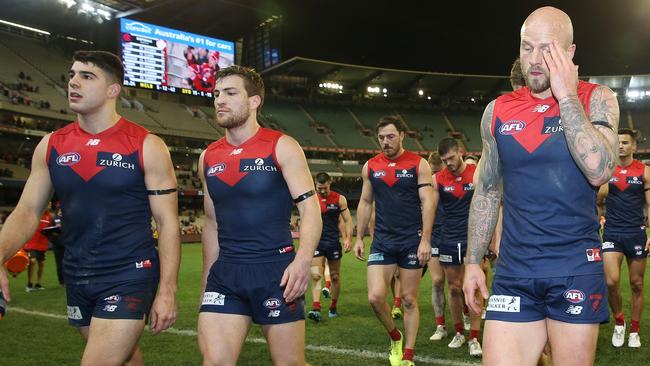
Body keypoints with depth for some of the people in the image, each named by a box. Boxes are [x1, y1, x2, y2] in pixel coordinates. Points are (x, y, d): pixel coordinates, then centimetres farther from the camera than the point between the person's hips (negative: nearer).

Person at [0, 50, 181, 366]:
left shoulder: (147, 147, -8)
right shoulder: (51, 146, 4)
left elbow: (167, 222, -7)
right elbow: (27, 211, 4)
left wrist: (167, 291, -11)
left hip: (130, 275, -5)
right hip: (77, 277, 5)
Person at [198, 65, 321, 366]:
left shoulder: (281, 147, -4)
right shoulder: (208, 158, 10)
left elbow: (310, 208, -9)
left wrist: (303, 260, -25)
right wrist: (207, 281, 17)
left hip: (276, 269, -4)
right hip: (225, 273, 4)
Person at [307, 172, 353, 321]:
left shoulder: (339, 199, 0)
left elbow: (348, 220, 2)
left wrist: (348, 239, -9)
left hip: (333, 242, 0)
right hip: (316, 242, 0)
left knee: (335, 277, 9)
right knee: (316, 276, -14)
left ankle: (333, 307, 23)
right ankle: (316, 308, -21)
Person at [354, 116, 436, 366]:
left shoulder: (418, 164, -3)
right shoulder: (370, 167, 7)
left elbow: (428, 202, -6)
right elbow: (365, 203, 13)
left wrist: (425, 239, -14)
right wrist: (359, 238, 8)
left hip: (411, 241, -2)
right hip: (382, 241, 2)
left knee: (409, 300, 4)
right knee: (375, 297, -10)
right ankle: (395, 336, 18)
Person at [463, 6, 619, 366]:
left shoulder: (595, 99, 0)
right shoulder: (498, 111, 7)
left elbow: (599, 171, -18)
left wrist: (566, 96, -15)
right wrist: (473, 261, 10)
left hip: (576, 272, -2)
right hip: (513, 274, 2)